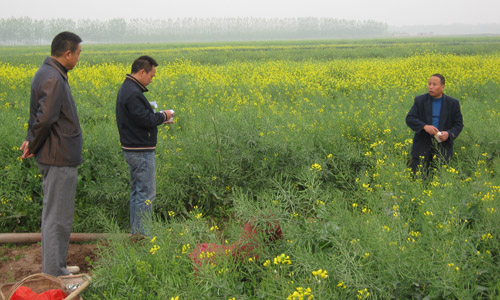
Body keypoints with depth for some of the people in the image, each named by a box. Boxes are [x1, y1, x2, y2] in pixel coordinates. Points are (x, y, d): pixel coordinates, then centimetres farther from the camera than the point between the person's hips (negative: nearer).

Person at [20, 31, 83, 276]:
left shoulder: (48, 72, 13)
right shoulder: (53, 79, -21)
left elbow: (41, 116, 16)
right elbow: (45, 118, -27)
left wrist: (32, 141, 5)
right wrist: (33, 145, -12)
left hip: (56, 157, 11)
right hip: (59, 158, -11)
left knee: (54, 213, 18)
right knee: (58, 216, -2)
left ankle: (54, 267, 30)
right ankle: (53, 274, 7)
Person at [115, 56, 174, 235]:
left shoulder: (127, 89, 14)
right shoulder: (133, 93, -20)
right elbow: (145, 119, -25)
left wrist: (159, 118, 8)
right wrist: (163, 116, -8)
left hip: (133, 149, 11)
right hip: (140, 151, -11)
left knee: (137, 190, 16)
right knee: (147, 193, -5)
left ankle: (135, 231, 23)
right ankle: (141, 234, 0)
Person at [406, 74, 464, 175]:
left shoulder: (453, 103, 3)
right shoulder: (420, 100, 2)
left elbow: (458, 125, 5)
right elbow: (409, 119, -6)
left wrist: (449, 134, -17)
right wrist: (424, 126, -24)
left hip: (443, 147, 0)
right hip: (422, 146, 0)